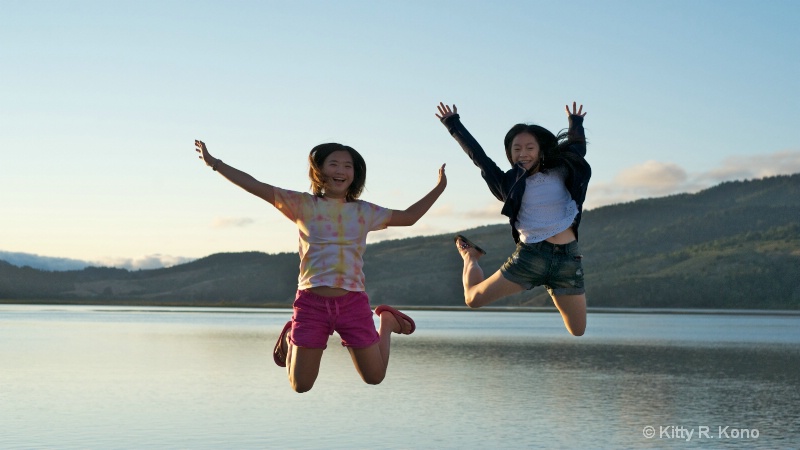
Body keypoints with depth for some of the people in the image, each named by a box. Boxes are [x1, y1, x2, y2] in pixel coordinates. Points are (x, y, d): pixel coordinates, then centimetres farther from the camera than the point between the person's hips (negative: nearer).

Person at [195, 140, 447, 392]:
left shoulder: (364, 212, 10)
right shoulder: (303, 205, 1)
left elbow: (409, 217, 19)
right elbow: (257, 187, -2)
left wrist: (439, 188, 18)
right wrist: (214, 163, -6)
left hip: (353, 302, 2)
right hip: (312, 302, -1)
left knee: (375, 378, 8)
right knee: (301, 386, 3)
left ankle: (387, 322, 36)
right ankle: (291, 339, 35)